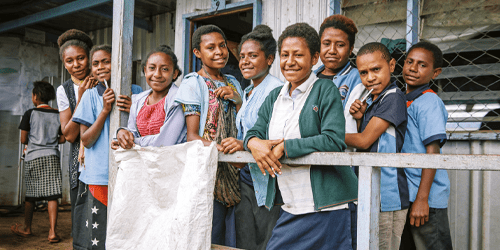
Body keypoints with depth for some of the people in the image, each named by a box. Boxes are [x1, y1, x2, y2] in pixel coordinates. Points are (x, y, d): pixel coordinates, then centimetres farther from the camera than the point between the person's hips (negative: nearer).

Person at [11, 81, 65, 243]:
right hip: (52, 157, 1)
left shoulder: (30, 114, -3)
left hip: (33, 158, -1)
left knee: (30, 195, 12)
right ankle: (52, 232, -9)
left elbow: (23, 140, 0)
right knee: (52, 196, -3)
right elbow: (62, 139, 7)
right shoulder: (58, 115, 5)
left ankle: (27, 228, 28)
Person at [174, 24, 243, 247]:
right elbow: (192, 135, -9)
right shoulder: (193, 83, -3)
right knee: (209, 240, -4)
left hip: (233, 170, 6)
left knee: (231, 240, 9)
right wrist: (218, 148, -27)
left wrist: (236, 100, -2)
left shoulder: (232, 83, 16)